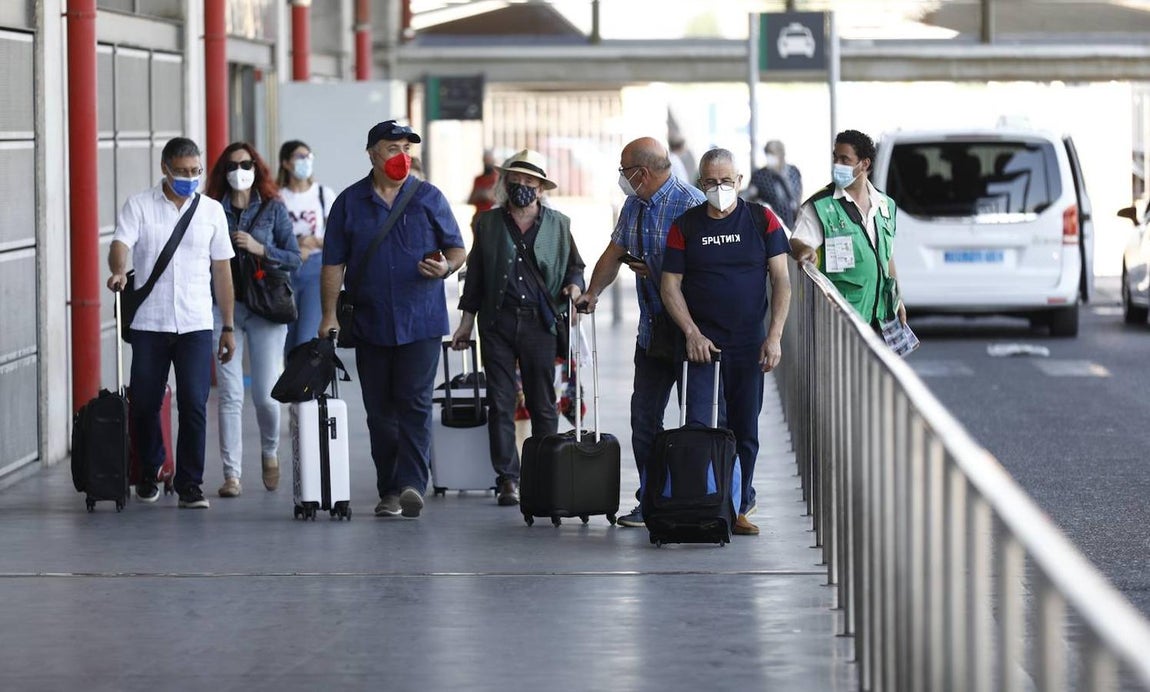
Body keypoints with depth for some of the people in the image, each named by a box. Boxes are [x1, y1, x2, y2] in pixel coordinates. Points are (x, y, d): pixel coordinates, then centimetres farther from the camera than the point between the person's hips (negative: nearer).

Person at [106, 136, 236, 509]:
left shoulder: (211, 210, 9)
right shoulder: (138, 206, 3)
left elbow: (222, 270, 11)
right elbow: (120, 245, -11)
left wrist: (228, 327, 10)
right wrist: (118, 271, -35)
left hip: (196, 325, 1)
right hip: (148, 324, -1)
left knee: (194, 405, -7)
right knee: (144, 404, 6)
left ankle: (189, 485, 0)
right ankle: (148, 472, 26)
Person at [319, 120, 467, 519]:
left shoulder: (429, 198, 5)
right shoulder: (350, 202, 7)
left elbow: (457, 249, 9)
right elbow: (333, 263, 7)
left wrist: (446, 267, -14)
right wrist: (329, 314, -1)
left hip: (421, 322, -2)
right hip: (370, 323, 2)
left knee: (414, 403, -11)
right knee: (380, 411, 5)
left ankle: (411, 484, -17)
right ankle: (389, 491, 11)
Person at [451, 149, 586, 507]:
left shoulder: (558, 225, 7)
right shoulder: (488, 223, 9)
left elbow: (574, 265, 16)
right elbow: (475, 273, 11)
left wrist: (575, 285, -6)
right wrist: (467, 321, 9)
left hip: (539, 321, 0)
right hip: (497, 322, 1)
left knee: (543, 406, 3)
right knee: (500, 403, -1)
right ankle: (508, 479, 3)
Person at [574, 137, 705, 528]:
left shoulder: (691, 204, -15)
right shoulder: (634, 207, 12)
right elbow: (614, 254, 19)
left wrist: (653, 273, -15)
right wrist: (592, 293, 5)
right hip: (651, 331, 9)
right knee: (644, 417, 8)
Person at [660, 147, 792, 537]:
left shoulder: (762, 221, 3)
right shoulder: (685, 226, 3)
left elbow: (781, 281, 2)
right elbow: (670, 286, 3)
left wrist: (774, 336, -7)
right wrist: (693, 334, -8)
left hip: (750, 344, 1)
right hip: (703, 343, -1)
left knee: (745, 432, 5)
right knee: (700, 428, -11)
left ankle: (739, 508, 14)